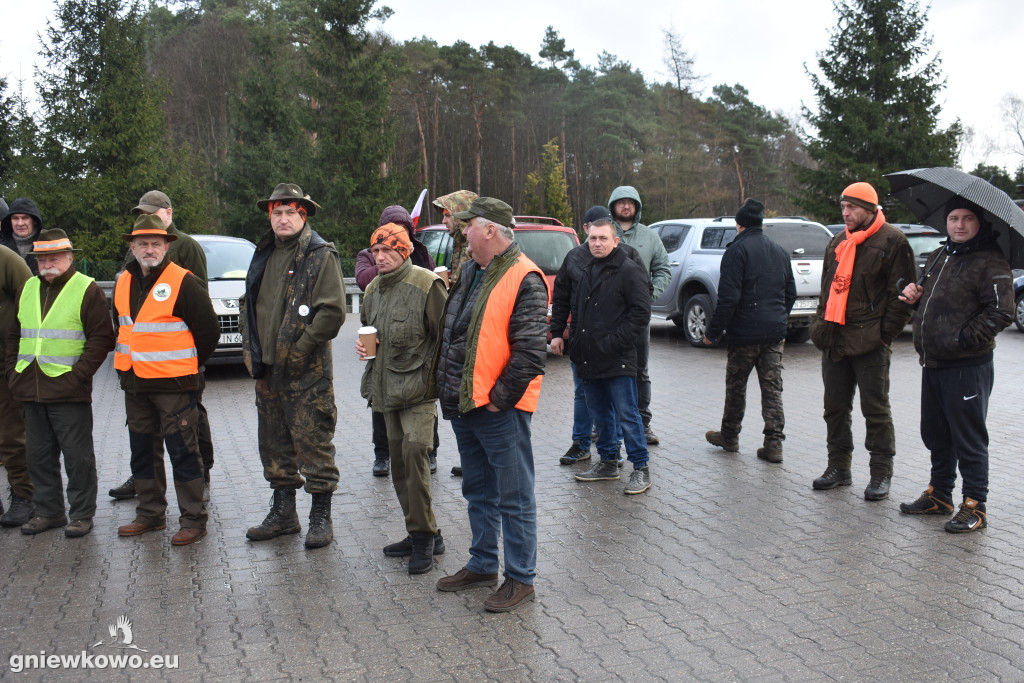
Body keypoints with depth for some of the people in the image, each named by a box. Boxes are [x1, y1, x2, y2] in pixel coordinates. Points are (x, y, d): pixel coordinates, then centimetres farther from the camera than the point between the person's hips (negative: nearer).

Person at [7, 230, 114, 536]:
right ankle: (48, 511, 26)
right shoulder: (27, 289, 14)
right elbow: (14, 335, 21)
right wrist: (14, 370, 9)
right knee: (39, 455, 13)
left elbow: (101, 338, -9)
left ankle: (82, 514, 12)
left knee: (77, 456, 1)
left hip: (69, 392, -6)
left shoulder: (87, 290, -5)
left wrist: (78, 374, -15)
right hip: (31, 392, 6)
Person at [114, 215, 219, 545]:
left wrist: (187, 366, 0)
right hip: (134, 383, 7)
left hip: (173, 385, -7)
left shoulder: (183, 282, -11)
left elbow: (209, 330, -8)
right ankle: (150, 515, 28)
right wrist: (128, 361, 17)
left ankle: (193, 520, 7)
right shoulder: (124, 282, 10)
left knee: (183, 453, -2)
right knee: (143, 452, 15)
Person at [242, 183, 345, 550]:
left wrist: (298, 349, -16)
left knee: (312, 441, -3)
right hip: (267, 369, 8)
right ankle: (283, 512, 27)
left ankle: (321, 516, 8)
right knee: (274, 441, 14)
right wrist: (250, 348, 12)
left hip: (307, 371, -7)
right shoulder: (264, 255, 15)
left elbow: (332, 312, -15)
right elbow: (249, 305, 24)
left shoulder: (320, 255, -7)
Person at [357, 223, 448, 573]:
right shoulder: (373, 290, 13)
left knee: (414, 452, -18)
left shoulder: (426, 284, -11)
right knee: (398, 459, 10)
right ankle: (422, 535, 22)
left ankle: (424, 535, -4)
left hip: (418, 387, -8)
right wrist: (363, 345, 7)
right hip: (387, 387, 8)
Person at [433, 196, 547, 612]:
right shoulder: (470, 271, 12)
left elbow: (530, 351, -20)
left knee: (514, 498, 2)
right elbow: (449, 331, 23)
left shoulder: (524, 280, -15)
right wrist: (445, 384, 16)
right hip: (463, 405, 9)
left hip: (500, 409, -9)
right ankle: (483, 565, 34)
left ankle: (520, 578, 14)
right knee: (478, 492, 20)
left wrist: (500, 397, -18)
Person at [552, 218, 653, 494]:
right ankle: (608, 463, 28)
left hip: (617, 360, -8)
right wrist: (574, 340, 14)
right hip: (588, 358, 8)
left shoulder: (629, 271, -8)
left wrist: (614, 342, -18)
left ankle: (641, 469, 6)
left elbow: (641, 313, -14)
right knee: (600, 414, 15)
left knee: (626, 415, -4)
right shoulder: (588, 271, 17)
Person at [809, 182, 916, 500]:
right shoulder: (838, 242, 15)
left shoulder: (891, 241, -5)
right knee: (835, 406, 11)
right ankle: (839, 467, 24)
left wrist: (887, 332, -10)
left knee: (875, 408, 1)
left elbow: (902, 293, -6)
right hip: (835, 341, 7)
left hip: (870, 343, -6)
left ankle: (881, 474, 12)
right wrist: (822, 325, 12)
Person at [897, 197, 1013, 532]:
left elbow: (1001, 312, -20)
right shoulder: (938, 257, 15)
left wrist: (964, 339, -20)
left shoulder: (990, 262, -11)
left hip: (968, 367, -8)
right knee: (935, 436, 18)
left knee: (969, 439, 0)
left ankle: (975, 507, 11)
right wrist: (916, 293, 8)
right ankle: (938, 495, 33)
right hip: (932, 364, 8)